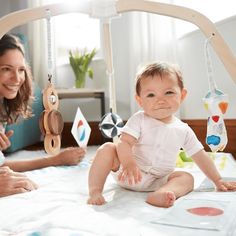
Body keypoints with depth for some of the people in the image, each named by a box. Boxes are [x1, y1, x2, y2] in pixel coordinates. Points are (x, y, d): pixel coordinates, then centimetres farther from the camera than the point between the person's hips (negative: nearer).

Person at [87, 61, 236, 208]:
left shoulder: (183, 130, 1)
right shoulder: (139, 120, -10)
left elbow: (200, 156, 9)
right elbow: (124, 142, -22)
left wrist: (218, 180, 12)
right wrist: (128, 164, -41)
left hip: (157, 181, 3)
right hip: (129, 174, -3)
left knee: (187, 178, -16)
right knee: (108, 148, -23)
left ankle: (159, 194, -42)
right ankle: (95, 191, -20)